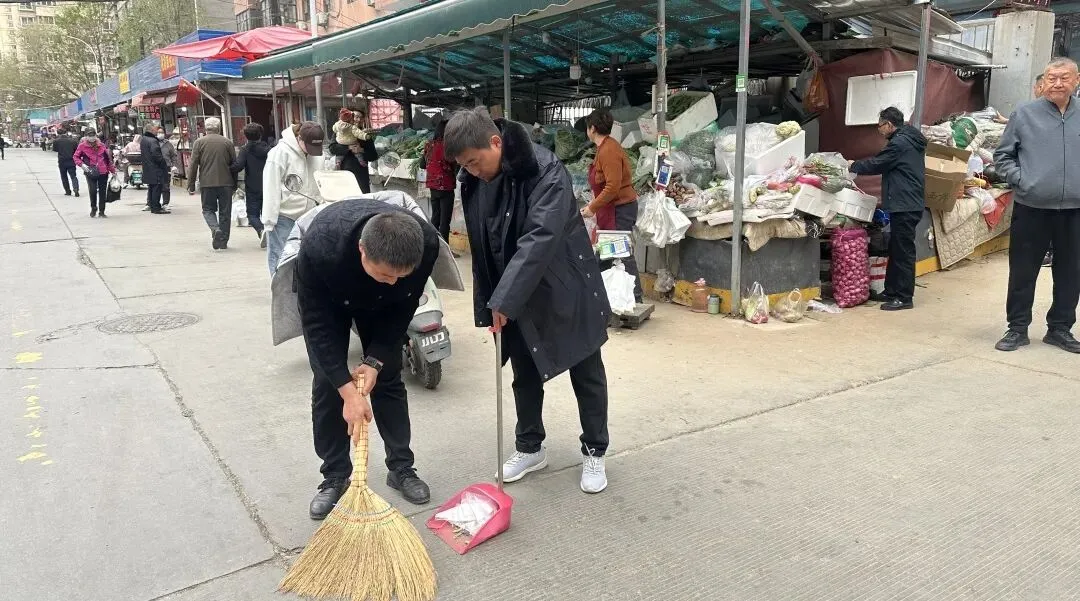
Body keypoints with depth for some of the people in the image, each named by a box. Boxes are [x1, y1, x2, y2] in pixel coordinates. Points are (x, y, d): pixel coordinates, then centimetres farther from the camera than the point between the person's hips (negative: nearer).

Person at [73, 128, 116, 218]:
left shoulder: (102, 146, 8)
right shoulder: (82, 146, 2)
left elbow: (108, 158, 12)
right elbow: (75, 157, 8)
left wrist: (113, 170, 12)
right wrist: (82, 164, -11)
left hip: (103, 172, 2)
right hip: (90, 173, -2)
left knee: (103, 192, 4)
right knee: (92, 191, -11)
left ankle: (101, 211, 16)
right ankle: (93, 209, 12)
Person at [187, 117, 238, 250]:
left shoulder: (199, 142, 0)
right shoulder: (227, 142, 4)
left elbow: (193, 165, -2)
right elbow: (234, 164, 7)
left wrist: (191, 185, 4)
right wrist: (234, 184, 15)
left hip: (207, 183, -1)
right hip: (226, 183, 1)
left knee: (208, 209, 12)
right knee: (225, 212, 8)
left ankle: (215, 229, -17)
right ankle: (223, 242, 11)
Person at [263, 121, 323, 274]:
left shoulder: (317, 155, 4)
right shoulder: (281, 152, -12)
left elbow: (321, 186, 11)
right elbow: (271, 188, -12)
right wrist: (269, 220, -13)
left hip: (307, 217, 5)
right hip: (283, 217, -5)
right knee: (279, 257, -1)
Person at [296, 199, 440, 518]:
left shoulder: (426, 242, -38)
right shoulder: (319, 247, -44)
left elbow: (405, 307, -19)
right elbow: (318, 323, -32)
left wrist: (376, 360, -21)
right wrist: (348, 390, -33)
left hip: (382, 302, 2)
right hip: (327, 300, -1)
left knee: (388, 378, 3)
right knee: (327, 384, -5)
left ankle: (401, 468, 17)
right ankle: (335, 476, 10)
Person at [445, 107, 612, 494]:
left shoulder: (547, 171, -25)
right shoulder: (474, 182, -4)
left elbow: (540, 240, -34)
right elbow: (481, 246, 5)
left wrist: (503, 300, -35)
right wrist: (489, 302, 6)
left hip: (564, 291, -5)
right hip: (514, 297, 6)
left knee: (587, 374, 7)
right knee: (525, 374, 15)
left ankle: (594, 452, 23)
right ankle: (530, 448, 32)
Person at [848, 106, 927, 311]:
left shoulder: (899, 143, -15)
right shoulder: (911, 140, 18)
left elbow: (876, 164, -10)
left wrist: (853, 166, 6)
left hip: (904, 206, -11)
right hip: (910, 203, 11)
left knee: (903, 252, -6)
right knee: (895, 250, 15)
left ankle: (904, 297, -2)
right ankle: (891, 291, 22)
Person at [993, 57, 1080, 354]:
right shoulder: (1025, 114, -1)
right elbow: (1003, 155, 5)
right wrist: (1020, 180, -8)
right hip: (1032, 208, -3)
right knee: (1023, 272, 4)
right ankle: (1017, 328, 16)